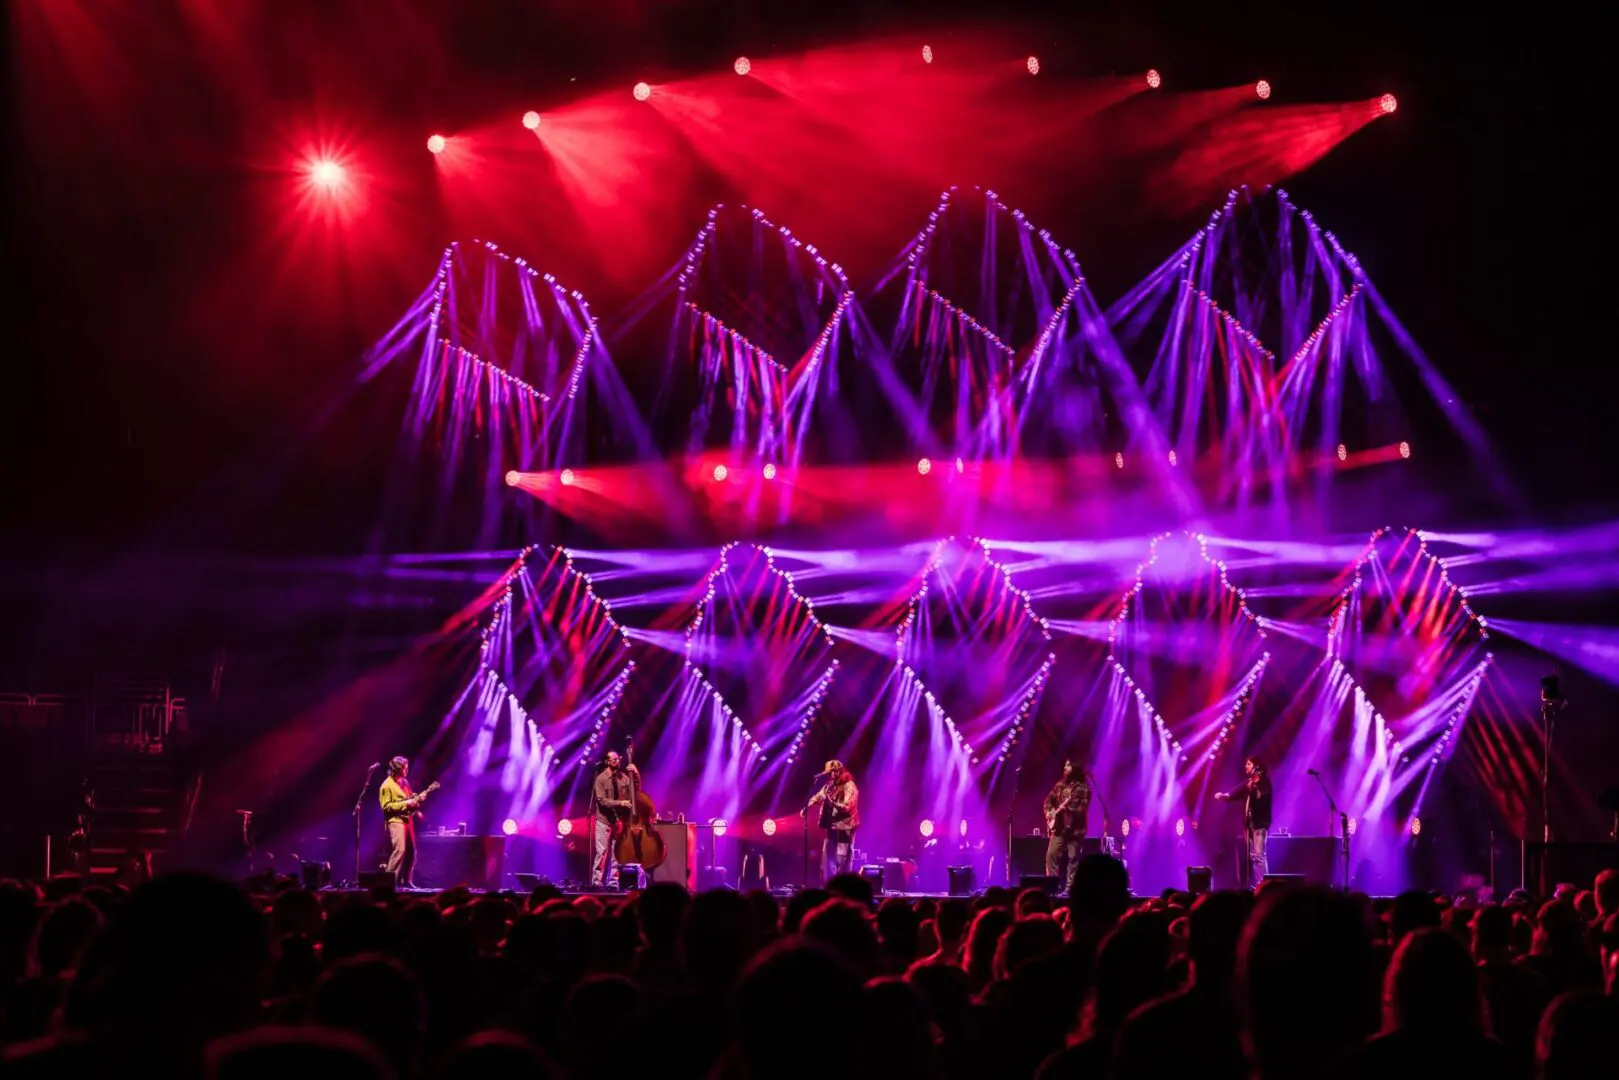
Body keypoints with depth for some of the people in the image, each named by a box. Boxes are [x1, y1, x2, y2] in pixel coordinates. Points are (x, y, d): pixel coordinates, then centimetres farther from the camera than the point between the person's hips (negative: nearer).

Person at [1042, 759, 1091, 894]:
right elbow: (1049, 800, 21)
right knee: (1051, 854, -3)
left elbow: (1083, 809, -14)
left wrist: (1068, 808, -27)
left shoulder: (1083, 788, -6)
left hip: (1074, 828, -6)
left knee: (1072, 859, -4)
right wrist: (1049, 812, 4)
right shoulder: (1060, 784, 13)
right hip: (1058, 826, 6)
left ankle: (1069, 888, -2)